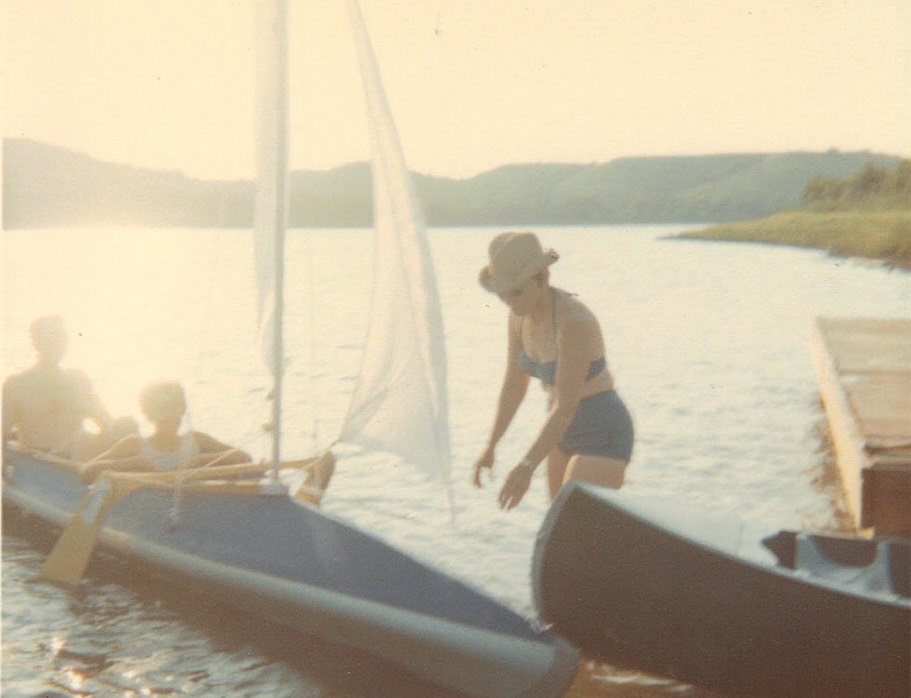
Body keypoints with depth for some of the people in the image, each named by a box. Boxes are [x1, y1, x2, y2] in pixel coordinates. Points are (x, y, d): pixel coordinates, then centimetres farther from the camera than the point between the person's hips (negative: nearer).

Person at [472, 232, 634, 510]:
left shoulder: (574, 322, -30)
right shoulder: (520, 315, -4)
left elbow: (566, 406, -31)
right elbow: (514, 382, 7)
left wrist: (527, 467, -35)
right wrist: (490, 447, 7)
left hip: (604, 437, -9)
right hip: (567, 430, 9)